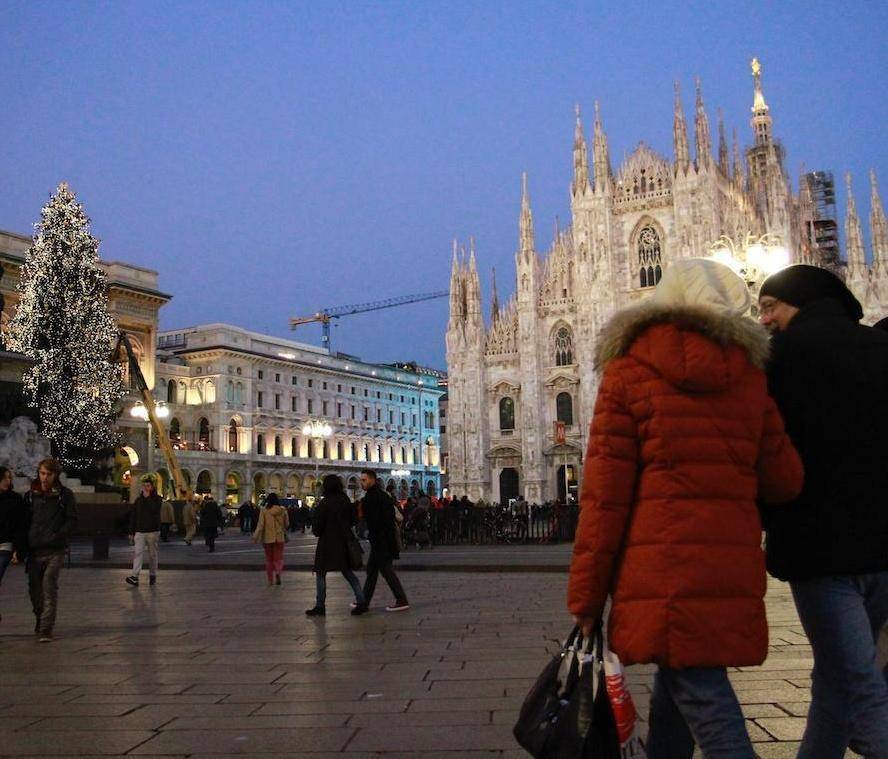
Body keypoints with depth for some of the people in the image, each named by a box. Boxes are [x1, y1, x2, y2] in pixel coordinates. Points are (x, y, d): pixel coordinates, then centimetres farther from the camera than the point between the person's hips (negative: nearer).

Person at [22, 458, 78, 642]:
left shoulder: (65, 495, 1)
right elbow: (25, 521, 12)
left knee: (49, 587, -13)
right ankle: (40, 619, 33)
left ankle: (46, 630, -11)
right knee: (34, 588, 9)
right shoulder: (30, 495, 9)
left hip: (55, 550, -3)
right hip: (34, 550, 3)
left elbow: (72, 520, 0)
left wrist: (57, 536, -14)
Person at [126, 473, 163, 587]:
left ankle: (152, 576, 18)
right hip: (139, 532, 2)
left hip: (153, 532, -2)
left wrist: (147, 497, -15)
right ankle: (135, 577, -17)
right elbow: (133, 517, 13)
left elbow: (155, 510, -21)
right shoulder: (138, 500, 10)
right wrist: (131, 532, 9)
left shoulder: (158, 499, 0)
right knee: (137, 553, -10)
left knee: (152, 554, 6)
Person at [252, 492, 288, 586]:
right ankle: (278, 572, -21)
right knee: (279, 558, 7)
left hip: (268, 538, -1)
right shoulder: (283, 510, -2)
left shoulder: (264, 511, -8)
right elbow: (287, 524, 7)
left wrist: (256, 537, -5)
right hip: (280, 538, 1)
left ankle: (270, 580, 13)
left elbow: (260, 525, -10)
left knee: (269, 559, 11)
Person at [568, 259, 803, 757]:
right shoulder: (749, 373, 10)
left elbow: (605, 493, -7)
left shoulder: (628, 370, -1)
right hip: (733, 565, 5)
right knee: (676, 688, 21)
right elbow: (784, 481, 7)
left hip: (660, 567, -4)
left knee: (701, 699, -3)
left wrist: (586, 594, -2)